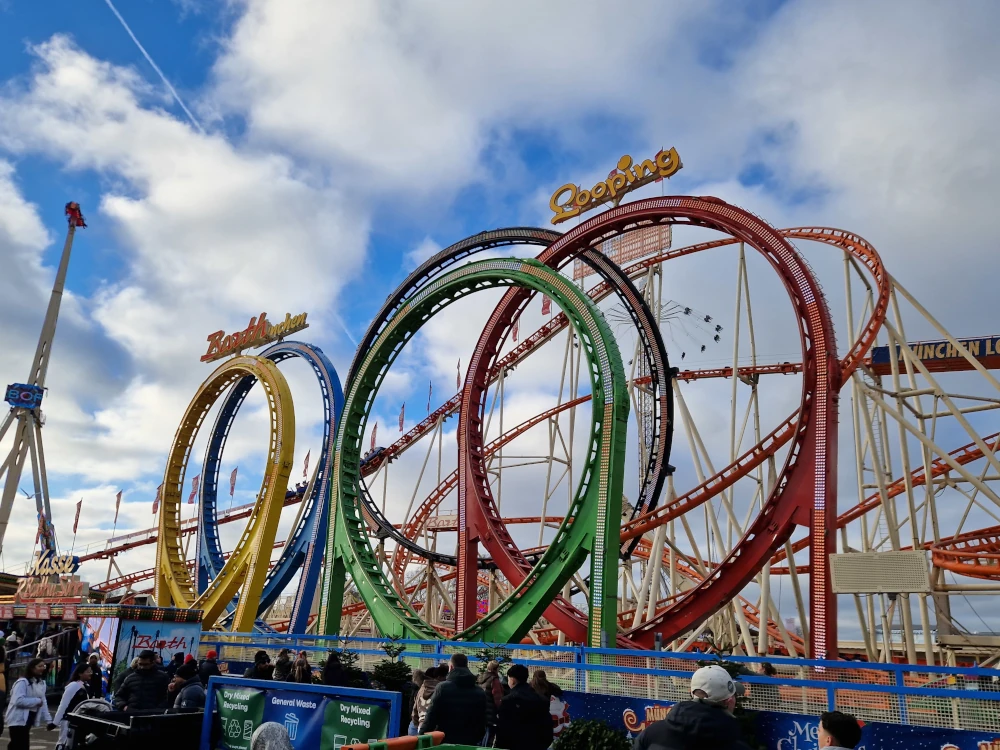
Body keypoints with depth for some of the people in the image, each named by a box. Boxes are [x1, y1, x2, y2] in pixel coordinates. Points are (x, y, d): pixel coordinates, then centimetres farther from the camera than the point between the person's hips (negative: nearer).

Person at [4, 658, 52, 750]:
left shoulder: (41, 682, 9)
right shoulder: (22, 682, -16)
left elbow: (43, 702, 9)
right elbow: (18, 700, -27)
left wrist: (48, 719, 2)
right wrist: (37, 701, -20)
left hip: (29, 718, 8)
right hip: (18, 719, -8)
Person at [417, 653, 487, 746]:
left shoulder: (442, 688, -8)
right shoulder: (479, 692, 3)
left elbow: (431, 717, -9)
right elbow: (482, 722, 7)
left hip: (444, 741, -3)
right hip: (469, 742, 3)